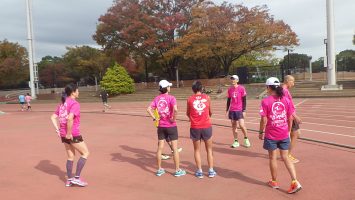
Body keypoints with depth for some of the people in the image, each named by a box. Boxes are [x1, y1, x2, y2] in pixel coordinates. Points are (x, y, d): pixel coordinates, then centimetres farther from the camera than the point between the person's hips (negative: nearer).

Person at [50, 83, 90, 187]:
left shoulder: (62, 103, 12)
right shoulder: (75, 104, -14)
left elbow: (53, 117, 12)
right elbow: (70, 118, -28)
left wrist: (58, 130, 9)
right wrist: (69, 133, -21)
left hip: (63, 134, 8)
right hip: (73, 134, -8)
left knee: (71, 156, 19)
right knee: (85, 153, 6)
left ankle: (69, 180, 25)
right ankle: (77, 177, 4)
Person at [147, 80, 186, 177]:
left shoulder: (157, 98, 2)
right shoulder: (171, 98, -12)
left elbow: (149, 109, -4)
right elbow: (175, 109, -29)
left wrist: (154, 118, 1)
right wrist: (174, 119, -15)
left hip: (161, 126, 5)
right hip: (171, 126, -4)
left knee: (160, 148, 12)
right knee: (175, 148, 6)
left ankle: (159, 170, 22)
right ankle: (177, 170, 14)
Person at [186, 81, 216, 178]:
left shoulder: (190, 99, 0)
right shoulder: (207, 97, 2)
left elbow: (188, 114, 12)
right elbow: (210, 113, 13)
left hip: (195, 128, 0)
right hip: (206, 126, 0)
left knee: (197, 150, 13)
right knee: (209, 149, 14)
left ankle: (199, 171, 15)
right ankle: (211, 171, 17)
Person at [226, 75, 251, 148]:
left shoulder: (241, 88, -6)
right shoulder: (230, 89, 7)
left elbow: (244, 100, -5)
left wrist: (244, 110, -10)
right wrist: (227, 110, 11)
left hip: (239, 110, -4)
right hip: (232, 110, 5)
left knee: (242, 125, -11)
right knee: (233, 126, 6)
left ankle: (246, 138, 13)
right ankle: (236, 141, 15)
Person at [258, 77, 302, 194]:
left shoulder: (266, 101, -13)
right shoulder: (286, 100, -1)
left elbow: (264, 120, -13)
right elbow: (290, 118, 3)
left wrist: (261, 132, -1)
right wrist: (288, 130, 16)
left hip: (271, 135, -4)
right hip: (284, 134, 4)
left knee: (272, 158, 12)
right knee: (285, 157, 14)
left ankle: (274, 182, 27)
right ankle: (295, 182, 6)